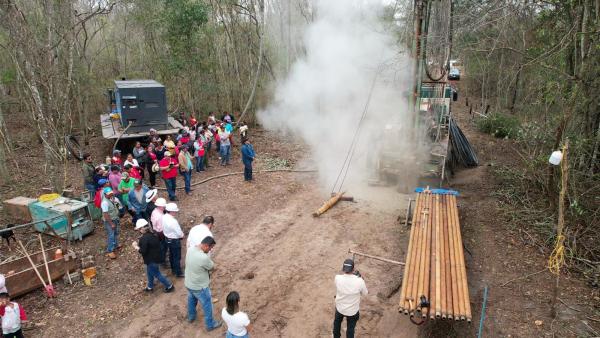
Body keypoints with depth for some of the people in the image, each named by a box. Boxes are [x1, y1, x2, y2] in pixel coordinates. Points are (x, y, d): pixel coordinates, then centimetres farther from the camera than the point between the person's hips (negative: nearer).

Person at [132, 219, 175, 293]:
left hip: (151, 260, -9)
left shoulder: (144, 239, -28)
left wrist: (136, 247, -12)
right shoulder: (151, 235, -1)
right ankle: (150, 287, 45)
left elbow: (143, 251, -27)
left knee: (157, 274, 8)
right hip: (155, 257, 9)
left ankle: (169, 286, 19)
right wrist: (139, 243, 9)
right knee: (149, 273, 27)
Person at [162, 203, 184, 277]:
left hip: (167, 238, 8)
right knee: (177, 257, 10)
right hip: (174, 241, -8)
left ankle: (173, 269, 45)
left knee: (171, 255, 26)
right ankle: (178, 273, 25)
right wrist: (182, 235, -3)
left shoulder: (163, 217, -10)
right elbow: (179, 233, -24)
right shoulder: (173, 221, -34)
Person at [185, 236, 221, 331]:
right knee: (207, 305, 16)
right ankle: (210, 325, 34)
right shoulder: (204, 258, -37)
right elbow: (212, 267, -16)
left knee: (191, 300, 32)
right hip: (200, 287, -7)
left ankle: (191, 317, 56)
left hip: (188, 283, 7)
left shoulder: (190, 249, -12)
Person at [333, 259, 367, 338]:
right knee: (350, 328, 24)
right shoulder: (359, 281, -30)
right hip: (352, 311, -2)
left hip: (339, 307, 2)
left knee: (337, 323, 32)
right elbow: (365, 293, -9)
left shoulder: (337, 278, -26)